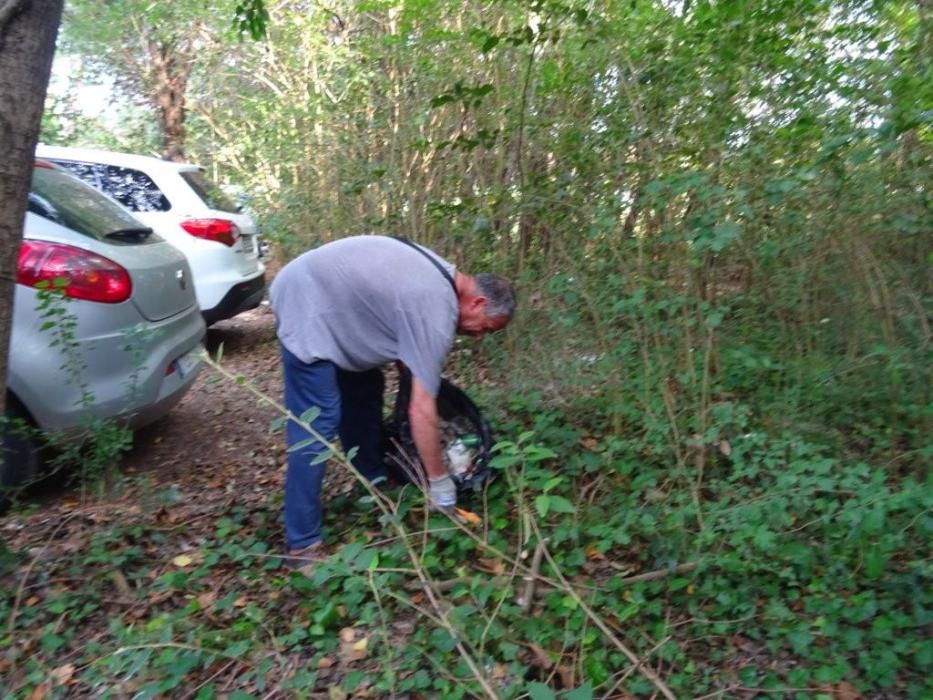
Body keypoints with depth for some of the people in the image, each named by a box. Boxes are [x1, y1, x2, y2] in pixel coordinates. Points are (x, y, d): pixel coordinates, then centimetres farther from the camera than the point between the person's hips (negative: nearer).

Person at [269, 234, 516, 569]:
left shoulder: (442, 277, 6)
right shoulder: (438, 312, -23)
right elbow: (421, 410, -22)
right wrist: (439, 481, -13)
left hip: (324, 296, 11)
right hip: (306, 308, -11)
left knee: (364, 389, 17)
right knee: (317, 425, -11)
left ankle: (374, 484, 32)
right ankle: (303, 545, -3)